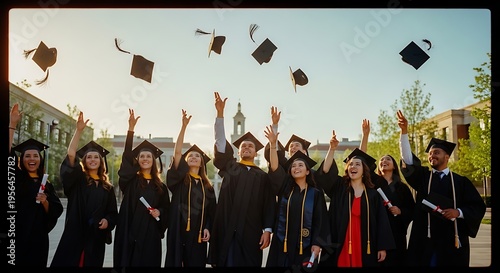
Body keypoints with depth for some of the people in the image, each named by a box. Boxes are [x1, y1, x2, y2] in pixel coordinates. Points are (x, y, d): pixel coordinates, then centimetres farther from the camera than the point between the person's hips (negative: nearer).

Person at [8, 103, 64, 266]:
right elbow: (9, 152, -9)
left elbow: (55, 211, 6)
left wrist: (45, 202, -14)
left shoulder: (46, 185, 9)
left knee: (35, 263, 6)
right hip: (15, 236, -2)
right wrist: (12, 124, -14)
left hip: (37, 239, 3)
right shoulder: (15, 178, 3)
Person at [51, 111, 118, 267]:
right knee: (68, 263, -4)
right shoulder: (77, 179, 4)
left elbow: (113, 212, 13)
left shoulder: (107, 187, 11)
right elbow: (71, 155, -11)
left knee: (92, 264, 7)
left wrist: (107, 221, -9)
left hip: (96, 237, 3)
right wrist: (79, 130, -18)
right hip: (75, 235, -2)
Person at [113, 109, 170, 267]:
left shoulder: (160, 186, 10)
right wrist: (131, 128, -15)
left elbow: (166, 209, 16)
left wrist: (159, 212, -9)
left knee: (148, 263, 3)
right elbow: (127, 155, -7)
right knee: (128, 262, 0)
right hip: (130, 232, -1)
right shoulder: (130, 180, 4)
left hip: (150, 233, 1)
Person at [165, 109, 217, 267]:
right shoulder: (179, 179, 4)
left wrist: (207, 228, -4)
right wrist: (184, 126, -15)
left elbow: (211, 211, 13)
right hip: (179, 231, -2)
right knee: (175, 261, -1)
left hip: (198, 233, 3)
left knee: (196, 263, 5)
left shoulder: (207, 186, 13)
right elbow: (177, 152, -9)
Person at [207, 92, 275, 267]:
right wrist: (220, 113, -8)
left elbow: (269, 205, 5)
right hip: (227, 230, 0)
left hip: (251, 233, 0)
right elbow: (221, 142, 1)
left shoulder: (263, 176, 9)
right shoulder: (229, 167, 11)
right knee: (226, 263, 2)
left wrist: (267, 230, -7)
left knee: (249, 264, 1)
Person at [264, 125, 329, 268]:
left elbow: (320, 221, 1)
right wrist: (273, 144, -19)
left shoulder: (316, 193, 3)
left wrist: (317, 244, -9)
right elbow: (275, 168, -8)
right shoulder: (285, 188, 6)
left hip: (304, 246, -1)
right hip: (282, 244, 2)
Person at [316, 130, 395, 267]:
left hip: (365, 246, 1)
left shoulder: (373, 194, 5)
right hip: (341, 245, 0)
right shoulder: (339, 188, 5)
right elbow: (326, 171, -12)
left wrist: (383, 247, -2)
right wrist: (332, 149, -24)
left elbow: (381, 222, 3)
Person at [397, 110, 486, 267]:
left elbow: (478, 207, 6)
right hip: (426, 240, 0)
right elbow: (407, 159, -7)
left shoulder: (461, 181, 6)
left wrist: (458, 212, -13)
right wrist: (404, 131, -17)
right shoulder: (423, 177, 8)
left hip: (452, 241, 0)